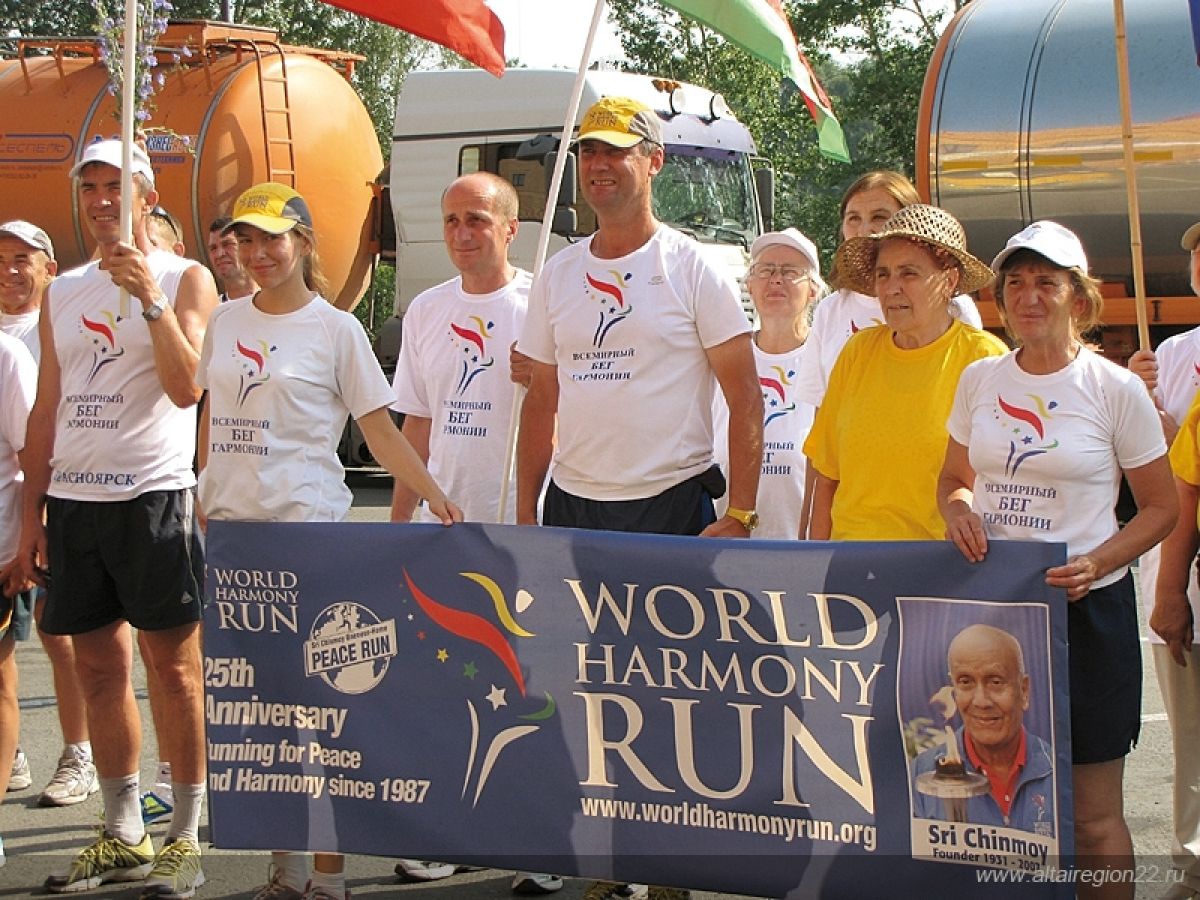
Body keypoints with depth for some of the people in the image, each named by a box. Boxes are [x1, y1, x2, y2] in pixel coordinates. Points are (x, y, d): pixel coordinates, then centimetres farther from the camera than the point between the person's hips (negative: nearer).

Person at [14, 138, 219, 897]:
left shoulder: (185, 279, -1)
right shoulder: (63, 293, 15)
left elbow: (187, 387, -14)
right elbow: (47, 409, 17)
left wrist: (151, 298, -21)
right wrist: (33, 510, 12)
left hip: (152, 493, -5)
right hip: (72, 499, 6)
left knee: (175, 666, -1)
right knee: (100, 669, 9)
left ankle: (185, 838, 6)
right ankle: (123, 837, 19)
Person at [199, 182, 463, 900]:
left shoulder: (336, 329, -2)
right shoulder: (226, 321, 12)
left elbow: (381, 429, -2)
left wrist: (431, 490, -15)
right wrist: (203, 505, 12)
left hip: (306, 525, -5)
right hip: (230, 524, 5)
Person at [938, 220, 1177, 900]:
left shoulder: (1116, 389, -5)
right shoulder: (980, 380, 7)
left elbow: (1162, 507, 0)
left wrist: (1097, 564, -16)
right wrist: (958, 510, -4)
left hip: (1086, 609, -4)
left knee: (1093, 816, 1)